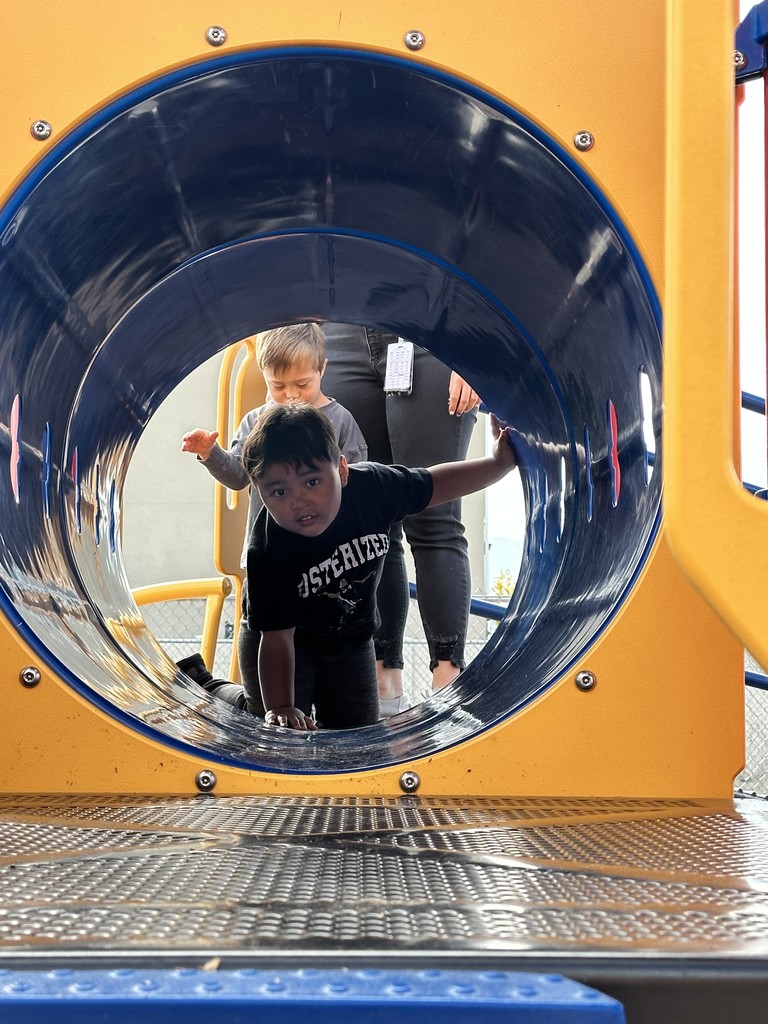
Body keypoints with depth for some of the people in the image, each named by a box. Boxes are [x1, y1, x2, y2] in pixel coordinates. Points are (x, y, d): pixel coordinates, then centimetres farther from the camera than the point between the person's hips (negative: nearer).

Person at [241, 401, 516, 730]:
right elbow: (276, 638, -33)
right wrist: (280, 709, -42)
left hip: (352, 638, 4)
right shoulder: (268, 552, -37)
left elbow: (436, 484, -7)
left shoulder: (372, 487, -27)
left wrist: (500, 461, -15)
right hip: (292, 639, -3)